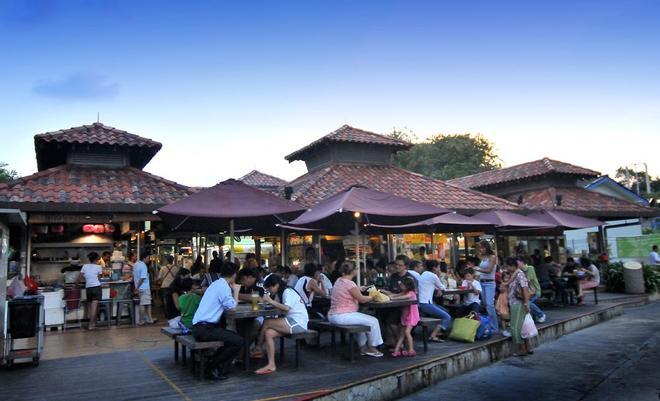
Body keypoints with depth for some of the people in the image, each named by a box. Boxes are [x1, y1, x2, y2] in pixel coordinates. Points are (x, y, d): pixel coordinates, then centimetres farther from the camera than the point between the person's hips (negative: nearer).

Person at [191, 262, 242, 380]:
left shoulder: (216, 283, 16)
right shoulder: (224, 286, -14)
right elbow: (232, 307, -10)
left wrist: (233, 291, 18)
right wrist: (236, 290, 1)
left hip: (200, 327, 10)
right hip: (204, 329, -10)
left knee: (234, 337, 18)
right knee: (238, 341, -14)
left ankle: (216, 365, 18)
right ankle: (213, 368, -1)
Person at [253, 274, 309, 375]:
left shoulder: (288, 292, -10)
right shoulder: (281, 293, 20)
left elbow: (286, 308, -26)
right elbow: (280, 307, 9)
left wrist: (271, 301, -21)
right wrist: (268, 302, -4)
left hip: (298, 323, -9)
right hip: (292, 322, 9)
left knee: (267, 323, -14)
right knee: (268, 333, -7)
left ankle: (258, 349, 1)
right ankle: (271, 365, -6)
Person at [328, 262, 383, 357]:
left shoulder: (339, 280, 9)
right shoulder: (349, 283, -18)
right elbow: (362, 299, -9)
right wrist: (372, 297, 6)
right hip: (342, 316, -10)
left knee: (362, 320, 30)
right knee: (373, 321, -2)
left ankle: (363, 347, 31)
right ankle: (372, 348, 15)